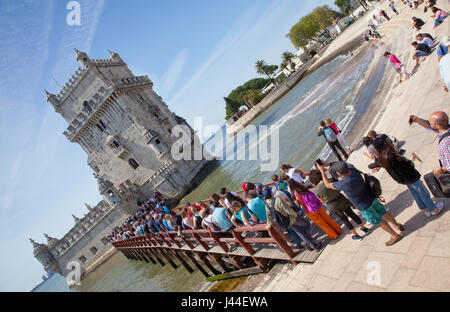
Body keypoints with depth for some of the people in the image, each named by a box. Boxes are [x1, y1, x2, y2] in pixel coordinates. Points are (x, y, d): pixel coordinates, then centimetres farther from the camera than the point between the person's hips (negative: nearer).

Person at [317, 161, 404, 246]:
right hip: (371, 197, 7)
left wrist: (322, 171, -16)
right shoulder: (350, 168, -19)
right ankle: (398, 226, 50)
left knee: (378, 221, 16)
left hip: (364, 206, -7)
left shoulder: (345, 183, -40)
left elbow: (328, 185, -24)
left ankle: (395, 236, 36)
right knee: (383, 213, 28)